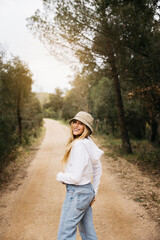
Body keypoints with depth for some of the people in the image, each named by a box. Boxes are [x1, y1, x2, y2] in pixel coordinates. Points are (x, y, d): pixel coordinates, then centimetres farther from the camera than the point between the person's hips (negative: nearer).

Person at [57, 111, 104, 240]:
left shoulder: (79, 145, -23)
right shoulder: (89, 143, 5)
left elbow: (75, 177, -25)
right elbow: (98, 169, 14)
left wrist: (60, 176, -6)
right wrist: (94, 192, 20)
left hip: (77, 193, -9)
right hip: (88, 190, 9)